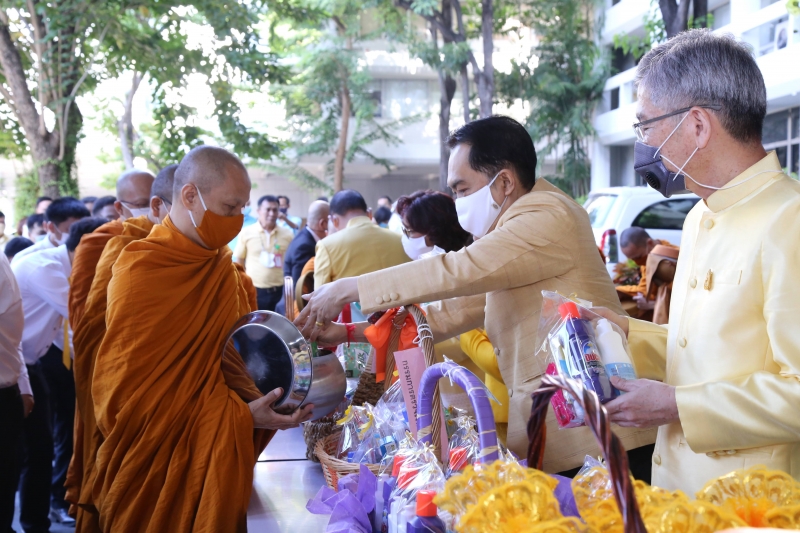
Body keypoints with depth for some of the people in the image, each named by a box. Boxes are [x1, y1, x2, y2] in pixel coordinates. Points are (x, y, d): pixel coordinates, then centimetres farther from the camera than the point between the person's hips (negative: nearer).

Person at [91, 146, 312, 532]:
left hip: (219, 467, 6)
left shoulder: (225, 269, 4)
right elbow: (131, 397, -17)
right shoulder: (142, 272, -17)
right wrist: (239, 417, -22)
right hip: (160, 472, -6)